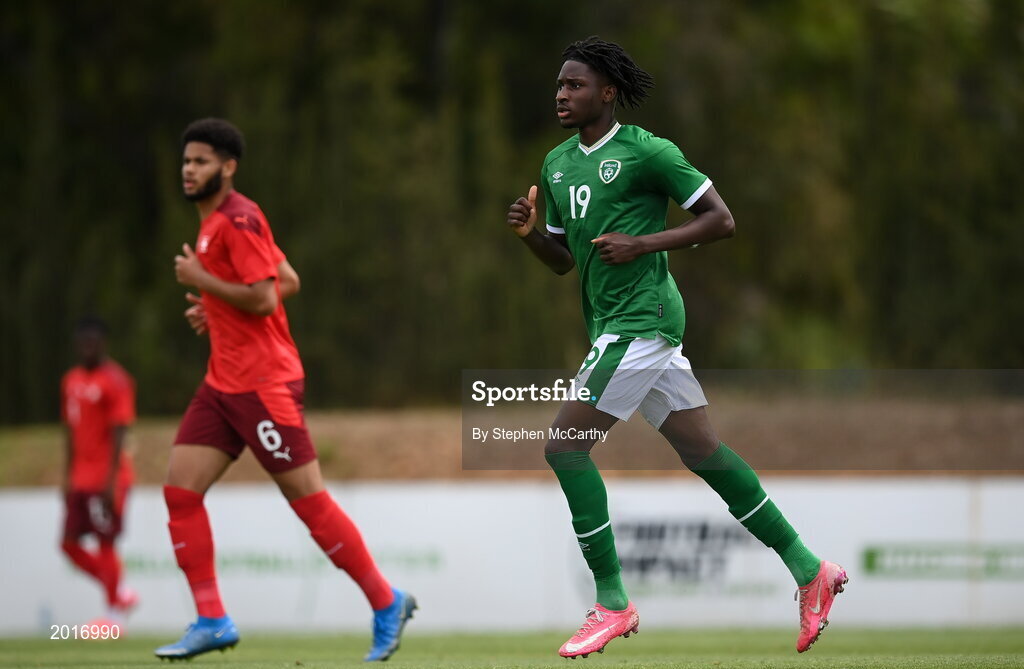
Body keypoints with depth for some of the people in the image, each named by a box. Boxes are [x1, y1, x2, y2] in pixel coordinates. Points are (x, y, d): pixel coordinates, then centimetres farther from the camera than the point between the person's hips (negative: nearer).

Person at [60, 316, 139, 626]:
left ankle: (114, 614, 5)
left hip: (106, 479, -8)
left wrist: (111, 479, -20)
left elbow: (119, 433, -15)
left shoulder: (115, 380, -11)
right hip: (81, 480, 8)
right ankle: (120, 593, 18)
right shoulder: (72, 380, 13)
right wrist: (68, 475, 15)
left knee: (105, 543, -4)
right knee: (69, 543, 5)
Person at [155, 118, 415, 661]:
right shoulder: (214, 222, 16)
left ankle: (386, 604, 6)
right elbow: (289, 280, 22)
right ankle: (211, 622, 2)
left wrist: (201, 280, -13)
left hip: (263, 384, -10)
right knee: (180, 489, 0)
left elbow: (263, 298, -22)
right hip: (224, 384, 10)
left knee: (308, 499, -5)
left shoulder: (237, 220, -14)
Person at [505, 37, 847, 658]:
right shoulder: (557, 164, 15)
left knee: (565, 445, -12)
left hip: (643, 318, -9)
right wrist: (530, 232, 2)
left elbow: (722, 219, -8)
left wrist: (642, 244, -16)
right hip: (614, 325, 9)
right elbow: (564, 258, 23)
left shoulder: (645, 151, -9)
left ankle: (612, 602, -7)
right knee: (702, 450, 10)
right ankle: (809, 569, 16)